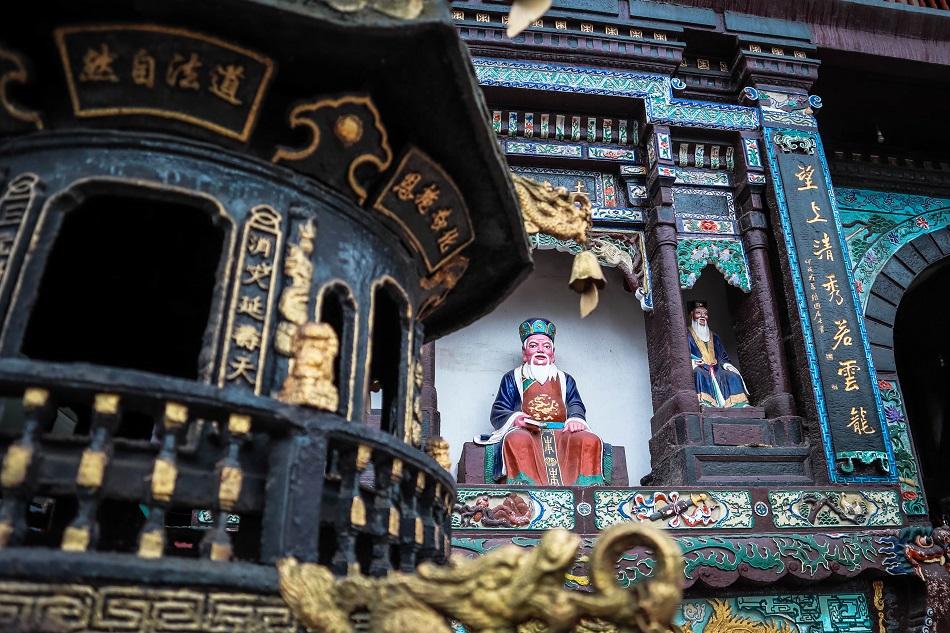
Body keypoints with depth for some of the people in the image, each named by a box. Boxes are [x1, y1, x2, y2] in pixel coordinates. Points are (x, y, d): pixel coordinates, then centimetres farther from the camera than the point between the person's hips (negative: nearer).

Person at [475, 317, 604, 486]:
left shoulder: (565, 380, 31)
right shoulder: (512, 378, 24)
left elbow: (577, 407, 17)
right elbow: (497, 413, 14)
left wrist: (575, 420, -8)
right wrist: (515, 418, -10)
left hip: (562, 433, 2)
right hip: (526, 432, -2)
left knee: (590, 441, -31)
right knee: (517, 440, -40)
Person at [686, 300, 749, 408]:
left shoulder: (714, 336, 28)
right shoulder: (687, 335, 13)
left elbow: (722, 356, 24)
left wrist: (725, 364, 0)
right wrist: (693, 362, -20)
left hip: (715, 368, 5)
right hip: (699, 367, -5)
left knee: (733, 376, -25)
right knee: (700, 374, -40)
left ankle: (741, 405, -36)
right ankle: (703, 405, -56)